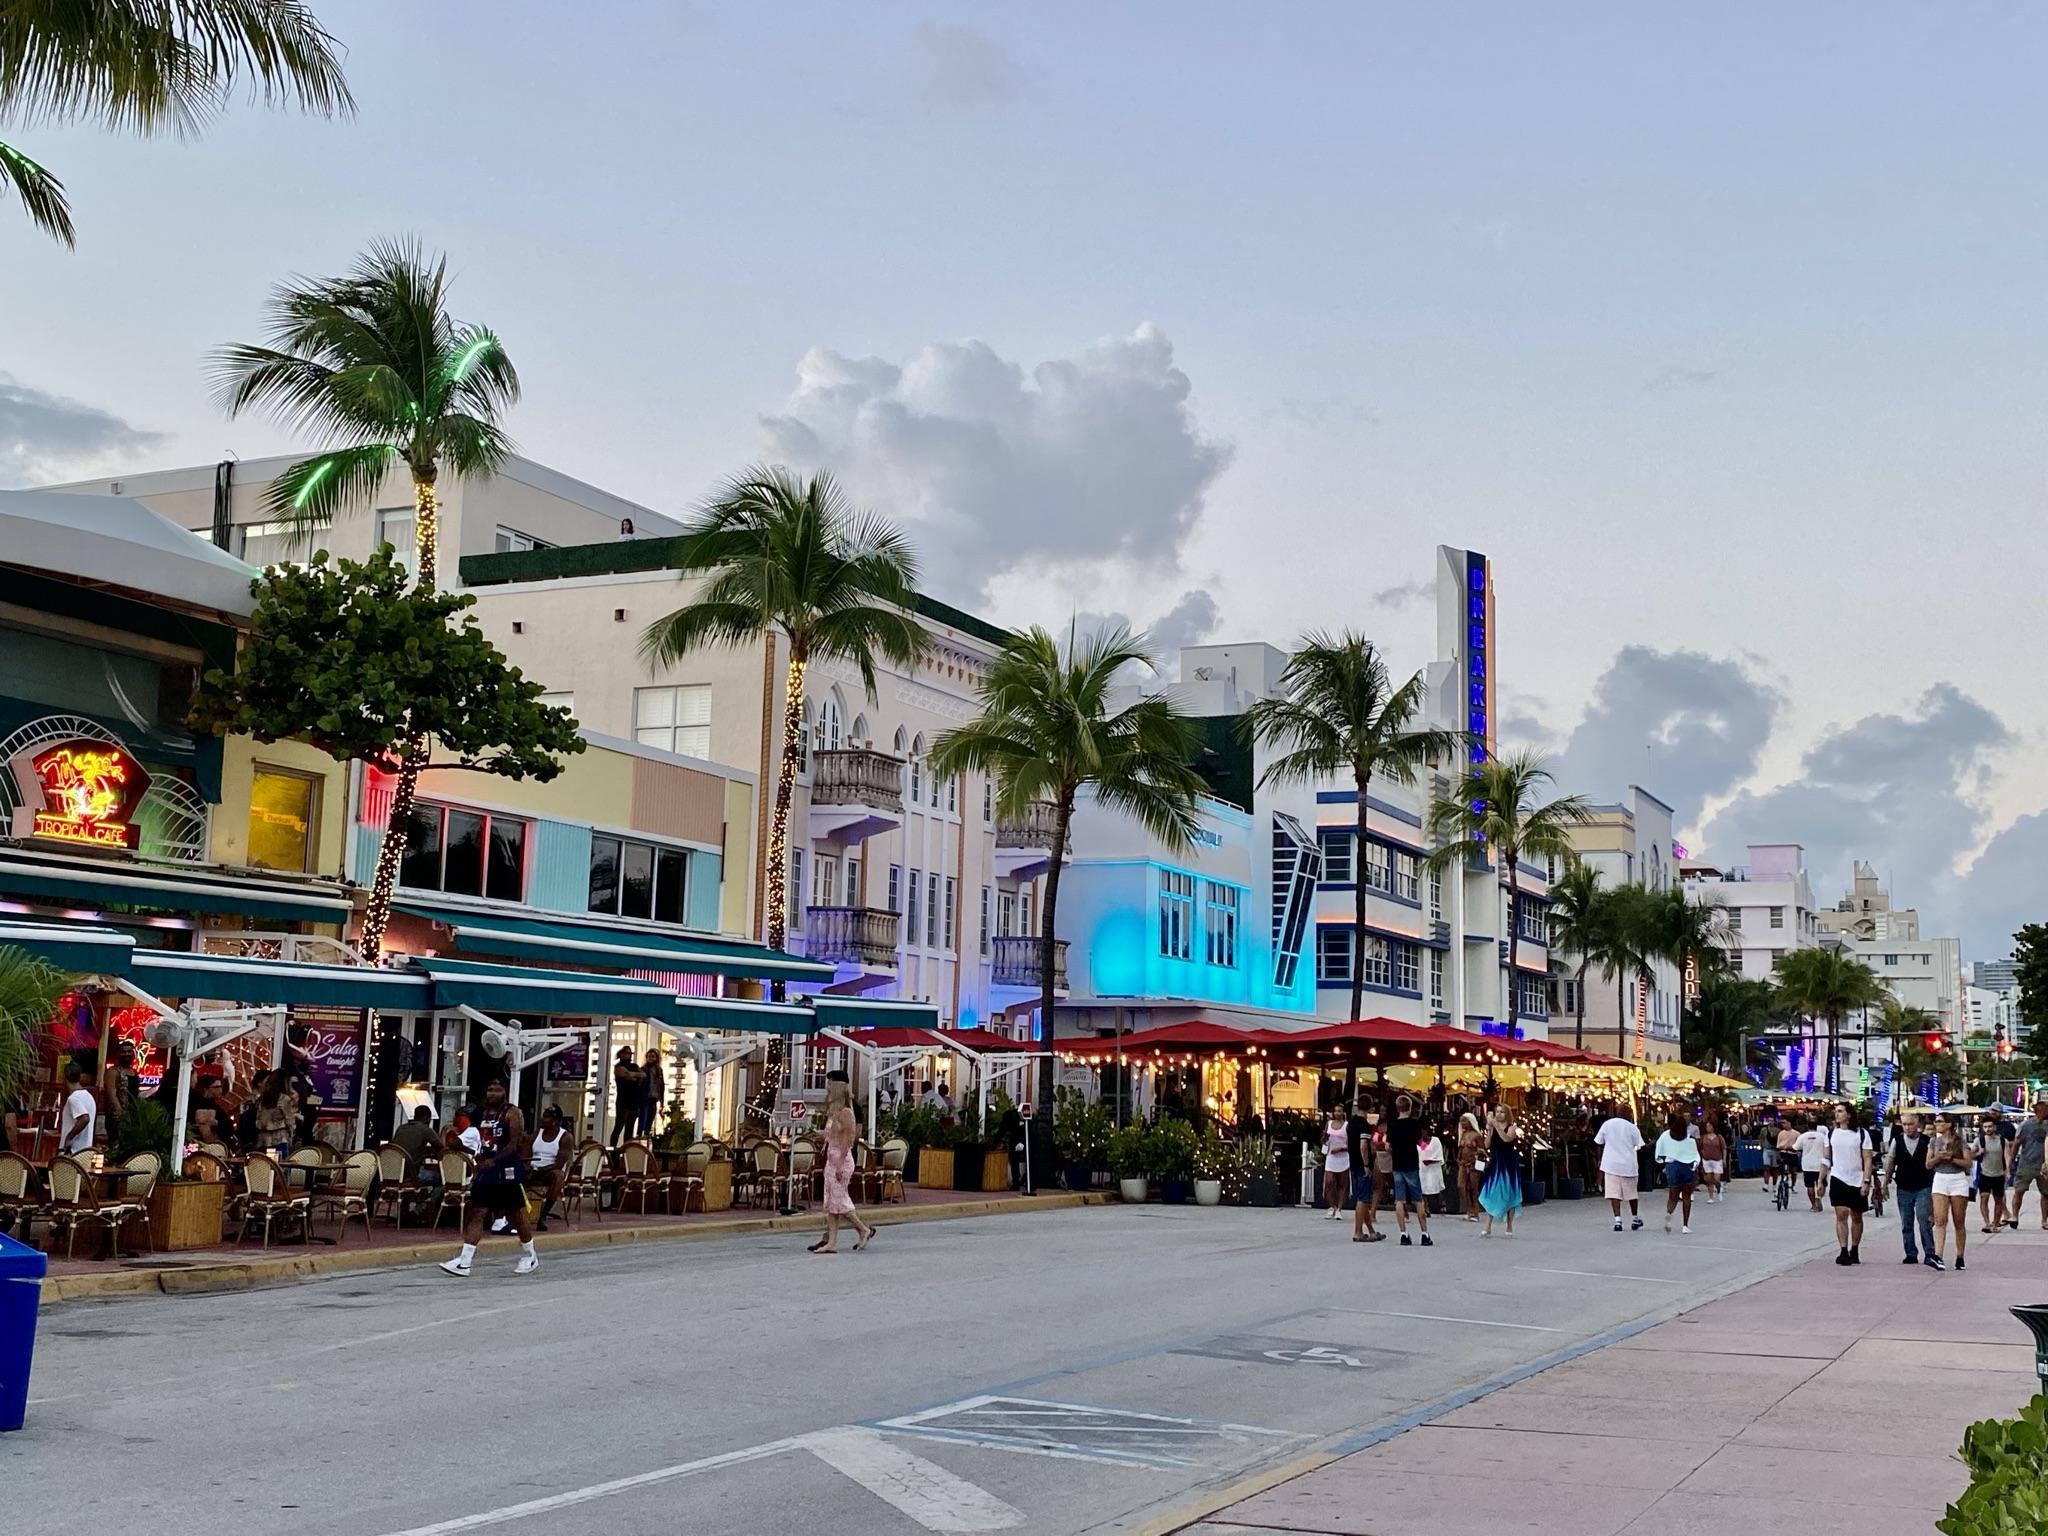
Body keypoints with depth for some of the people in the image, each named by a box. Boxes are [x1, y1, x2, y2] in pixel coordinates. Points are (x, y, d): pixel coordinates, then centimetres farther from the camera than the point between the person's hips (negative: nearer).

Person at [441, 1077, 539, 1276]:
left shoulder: (512, 1113, -8)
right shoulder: (481, 1114, 13)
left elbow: (514, 1144, -17)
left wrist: (492, 1161, -27)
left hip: (508, 1171, -6)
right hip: (486, 1171, 6)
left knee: (518, 1215, 6)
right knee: (476, 1214, -2)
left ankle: (529, 1256, 23)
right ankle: (464, 1261, -5)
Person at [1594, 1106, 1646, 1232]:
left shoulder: (1607, 1124, 1)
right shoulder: (1632, 1127, -4)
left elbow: (1599, 1143, 6)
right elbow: (1640, 1147, -4)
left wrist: (1600, 1159, 17)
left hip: (1611, 1163, 0)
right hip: (1629, 1164, 0)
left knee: (1614, 1192, -1)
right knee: (1631, 1193, 14)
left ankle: (1617, 1221, -12)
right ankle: (1635, 1219, 28)